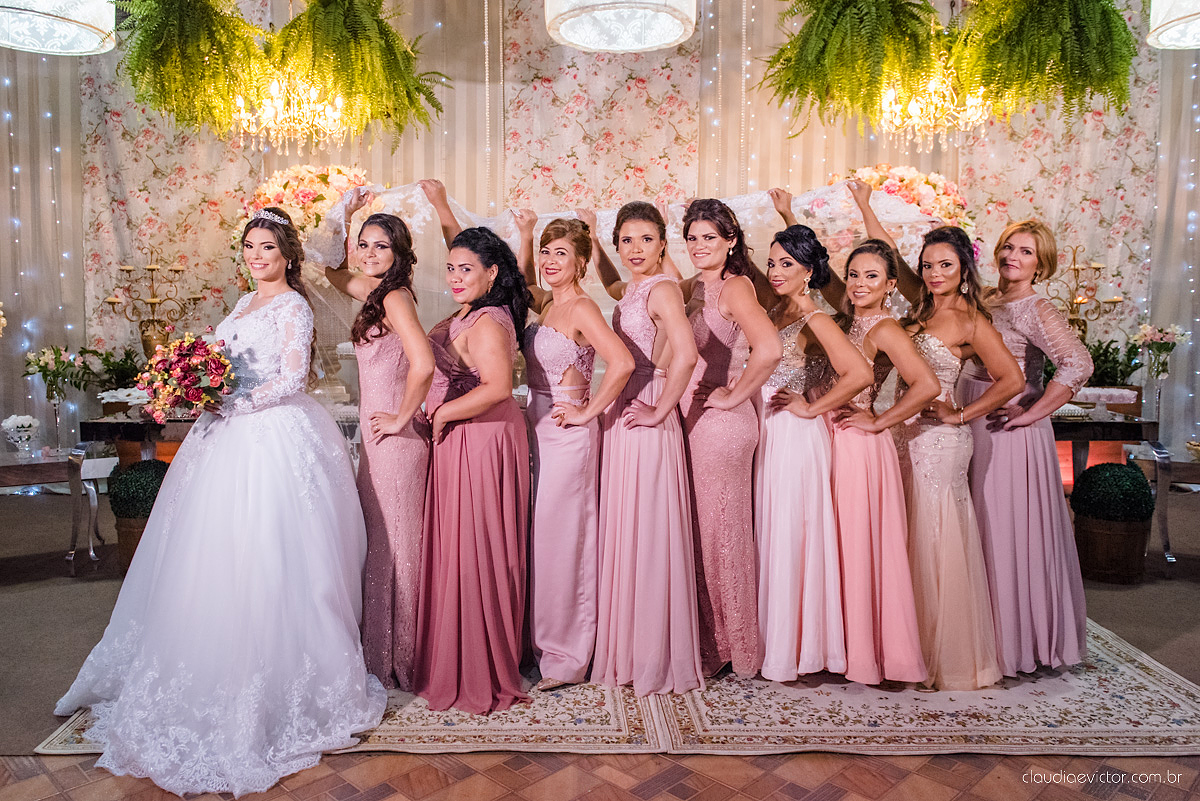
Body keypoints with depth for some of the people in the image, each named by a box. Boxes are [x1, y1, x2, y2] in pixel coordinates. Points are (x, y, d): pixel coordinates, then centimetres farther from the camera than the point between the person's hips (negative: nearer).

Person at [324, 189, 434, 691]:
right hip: (379, 435, 9)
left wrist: (402, 416, -19)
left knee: (392, 541, 2)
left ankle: (396, 661, 18)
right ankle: (382, 652, 30)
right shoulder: (377, 291, 11)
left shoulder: (395, 297, -16)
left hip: (396, 437, -9)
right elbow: (333, 269, 31)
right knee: (381, 539, 16)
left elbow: (423, 364, -31)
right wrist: (345, 217, 20)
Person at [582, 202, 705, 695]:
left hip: (646, 425, -9)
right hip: (620, 419, 9)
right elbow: (613, 286, 40)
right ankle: (628, 649, 29)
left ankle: (656, 659, 15)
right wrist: (592, 240, 31)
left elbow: (685, 354, -30)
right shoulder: (632, 290, 14)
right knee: (623, 531, 15)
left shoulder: (663, 289, -13)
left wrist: (660, 411, -20)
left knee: (648, 531, 0)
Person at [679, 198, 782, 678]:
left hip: (721, 422, -8)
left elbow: (769, 349, -28)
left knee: (720, 531, 3)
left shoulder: (735, 286, -12)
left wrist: (734, 395, -18)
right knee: (700, 530, 14)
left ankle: (730, 648, 21)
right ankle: (709, 643, 29)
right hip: (692, 419, 8)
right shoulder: (694, 287, 13)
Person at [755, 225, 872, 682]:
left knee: (791, 537, 0)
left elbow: (859, 374, -25)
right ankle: (771, 641, 26)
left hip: (797, 436, -8)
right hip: (768, 433, 8)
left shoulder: (815, 320, -13)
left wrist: (810, 408, -16)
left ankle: (792, 650, 15)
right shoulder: (777, 312, 11)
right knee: (769, 535, 13)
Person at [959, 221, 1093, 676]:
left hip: (1009, 431, -7)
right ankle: (989, 632, 28)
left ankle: (1020, 640, 18)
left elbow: (1078, 364, -24)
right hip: (974, 428, 8)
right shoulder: (986, 301, 11)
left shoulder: (1036, 311, -11)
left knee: (1010, 530, 1)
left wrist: (1031, 413, -21)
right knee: (983, 530, 14)